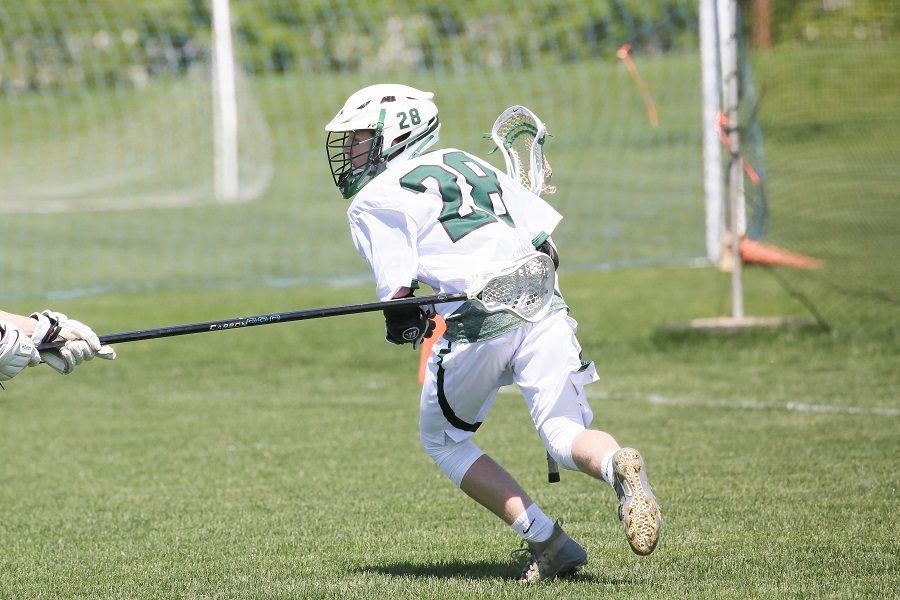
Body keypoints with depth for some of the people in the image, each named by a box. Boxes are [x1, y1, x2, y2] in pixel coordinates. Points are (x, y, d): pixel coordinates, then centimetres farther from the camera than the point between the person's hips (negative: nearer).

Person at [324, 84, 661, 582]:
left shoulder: (376, 200, 6)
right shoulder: (472, 165, 25)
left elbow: (398, 291, -3)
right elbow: (547, 245, 20)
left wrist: (403, 326, 17)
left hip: (478, 323, -5)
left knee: (443, 440, 17)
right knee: (566, 437, 5)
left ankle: (546, 541, 4)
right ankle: (616, 464, -31)